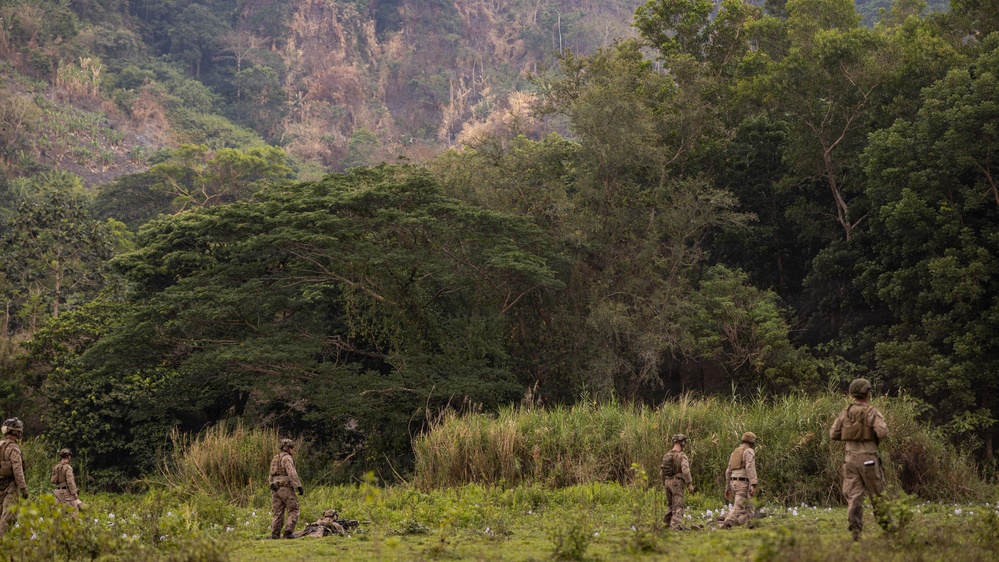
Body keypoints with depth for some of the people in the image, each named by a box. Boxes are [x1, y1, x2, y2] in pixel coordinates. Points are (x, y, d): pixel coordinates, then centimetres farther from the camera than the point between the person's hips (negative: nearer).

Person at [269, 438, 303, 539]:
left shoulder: (275, 459, 20)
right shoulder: (287, 458, -7)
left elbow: (271, 476, 23)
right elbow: (292, 473, -20)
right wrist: (299, 486, -22)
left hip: (276, 488, 8)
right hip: (286, 488, -8)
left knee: (278, 514, 7)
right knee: (293, 512, -3)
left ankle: (274, 535, -1)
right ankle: (288, 532, -15)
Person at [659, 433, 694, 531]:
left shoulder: (667, 455, 9)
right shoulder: (682, 456, -13)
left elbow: (661, 471, 13)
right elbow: (685, 471, -25)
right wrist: (690, 484, -21)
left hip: (667, 482, 6)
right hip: (677, 483, -6)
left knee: (671, 504, 21)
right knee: (678, 506, -5)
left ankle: (667, 523, 25)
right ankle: (675, 525, -16)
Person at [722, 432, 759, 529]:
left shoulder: (735, 452, 19)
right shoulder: (749, 451, -7)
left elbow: (729, 471, 19)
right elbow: (750, 468, -21)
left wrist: (728, 488, 23)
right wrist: (753, 485, -29)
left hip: (735, 483, 9)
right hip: (743, 484, -9)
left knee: (748, 508, 15)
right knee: (738, 509, -14)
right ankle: (725, 527, -28)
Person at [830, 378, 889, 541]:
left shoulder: (845, 413, 5)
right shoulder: (872, 412, -8)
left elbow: (833, 434, 6)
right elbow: (882, 432, -21)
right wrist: (876, 437, 1)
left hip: (851, 459, 3)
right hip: (868, 459, -3)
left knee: (854, 497, 0)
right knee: (877, 496, 9)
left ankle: (855, 531, -13)